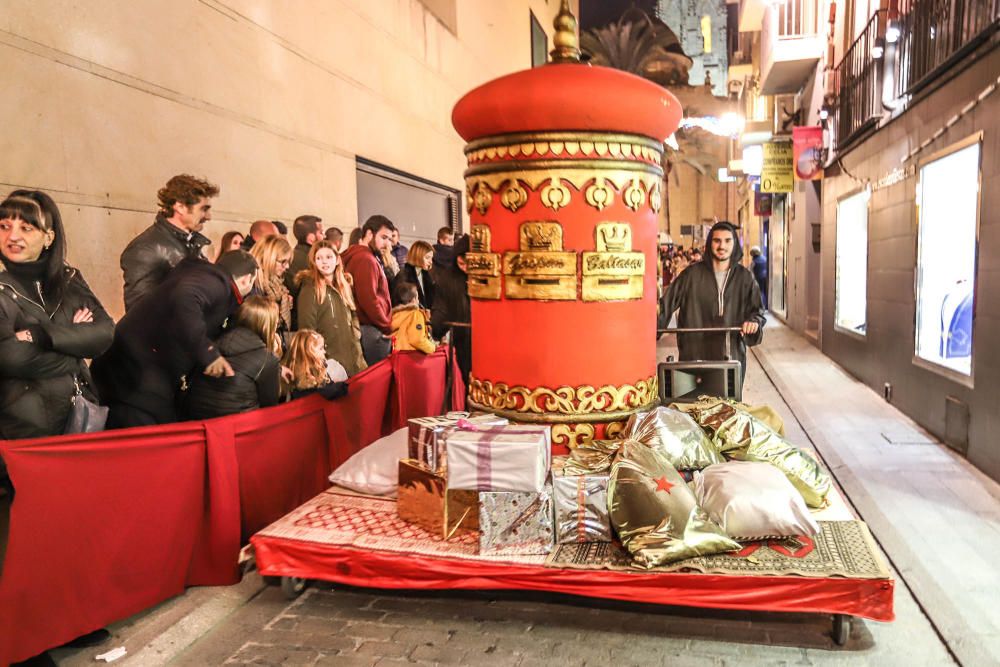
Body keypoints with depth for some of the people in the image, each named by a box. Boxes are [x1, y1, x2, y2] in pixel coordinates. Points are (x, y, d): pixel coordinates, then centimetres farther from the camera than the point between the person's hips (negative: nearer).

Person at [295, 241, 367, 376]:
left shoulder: (344, 286, 14)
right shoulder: (310, 289, -5)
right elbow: (306, 327, -9)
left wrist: (355, 338, 8)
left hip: (352, 357, 6)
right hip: (328, 360, -6)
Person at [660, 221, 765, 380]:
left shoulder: (745, 277, 5)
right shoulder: (692, 274, 0)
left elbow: (757, 311, 9)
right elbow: (667, 304, -1)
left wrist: (754, 321, -14)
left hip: (732, 354, 2)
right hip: (694, 353, -1)